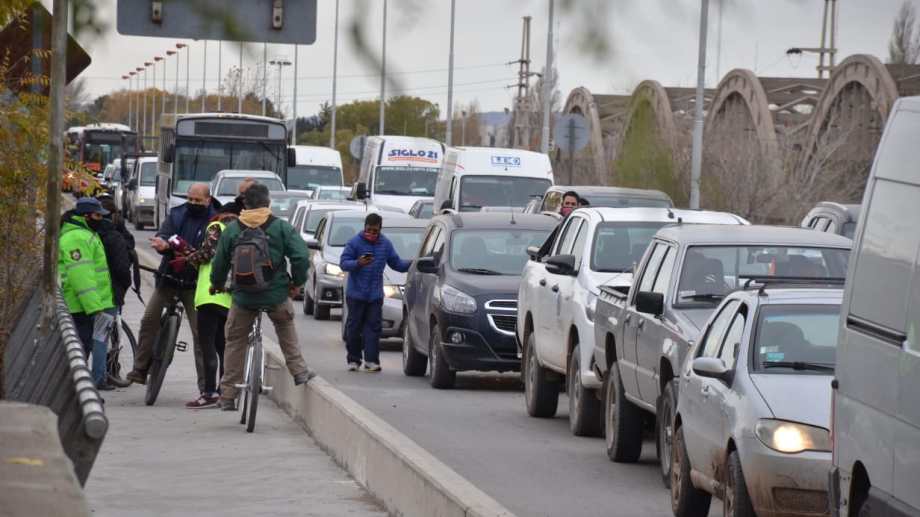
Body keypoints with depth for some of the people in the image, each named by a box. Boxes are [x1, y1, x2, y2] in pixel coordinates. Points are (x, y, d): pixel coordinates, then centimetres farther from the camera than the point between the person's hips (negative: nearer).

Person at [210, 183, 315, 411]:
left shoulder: (231, 230, -1)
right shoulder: (281, 227, -4)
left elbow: (219, 263, 5)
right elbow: (301, 257, -10)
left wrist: (217, 285, 24)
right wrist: (296, 282, 6)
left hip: (243, 297, 0)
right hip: (277, 295, 0)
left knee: (235, 343, 11)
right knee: (286, 330, 28)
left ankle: (228, 396, 10)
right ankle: (298, 371, 24)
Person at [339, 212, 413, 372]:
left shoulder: (385, 244, 8)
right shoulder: (354, 242, -5)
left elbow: (396, 263, 15)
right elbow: (343, 263, -10)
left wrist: (413, 263, 1)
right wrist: (358, 263, -28)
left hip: (375, 294, 3)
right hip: (356, 293, -3)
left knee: (373, 326, -2)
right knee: (354, 326, 2)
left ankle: (371, 360, -1)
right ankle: (353, 359, 11)